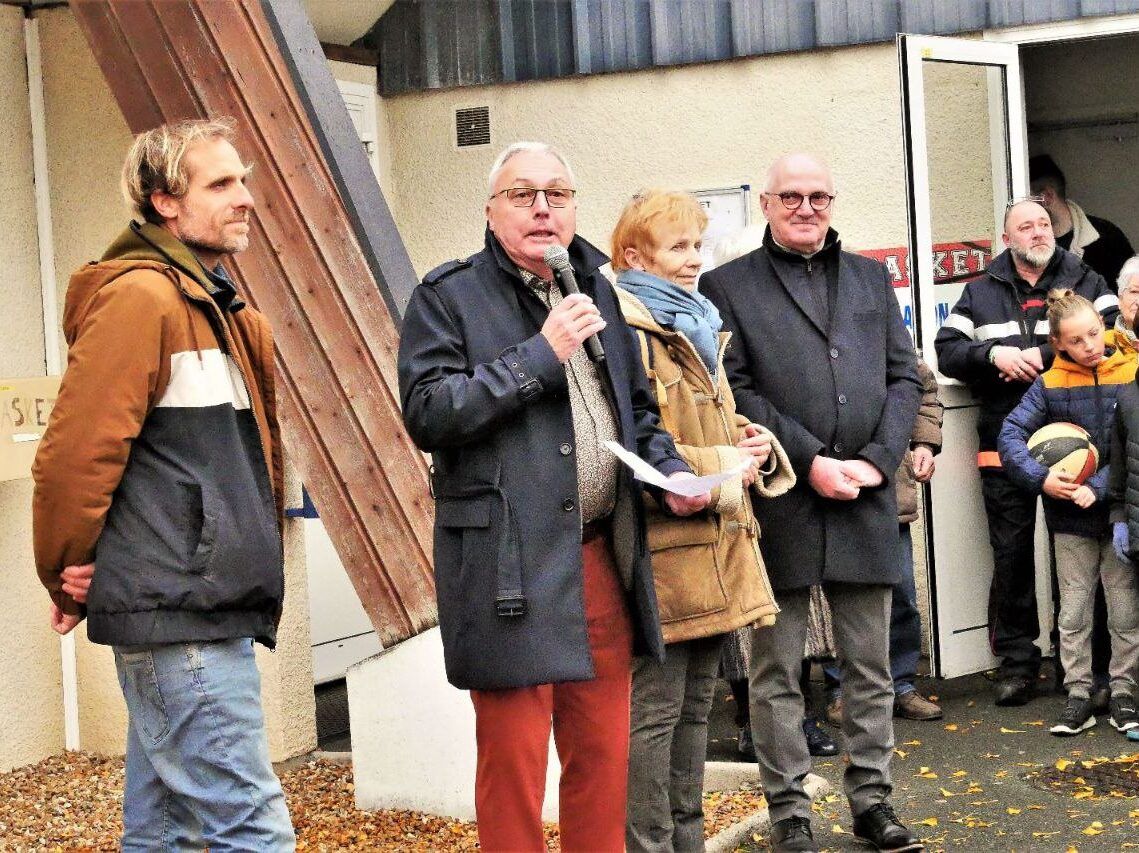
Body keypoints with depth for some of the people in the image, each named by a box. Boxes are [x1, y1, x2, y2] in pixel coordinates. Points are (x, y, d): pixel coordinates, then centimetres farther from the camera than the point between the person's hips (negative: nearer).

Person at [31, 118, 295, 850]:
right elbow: (76, 451, -16)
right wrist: (71, 578, -7)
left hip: (207, 611, 9)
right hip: (176, 611, -9)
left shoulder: (221, 311, 18)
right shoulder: (140, 295, -11)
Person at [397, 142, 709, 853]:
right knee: (514, 758, -1)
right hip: (508, 568, -5)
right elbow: (428, 411, -15)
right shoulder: (450, 296, -2)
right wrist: (541, 355, -15)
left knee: (604, 752, 12)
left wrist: (670, 471, 7)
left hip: (603, 558, 6)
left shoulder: (599, 291, 16)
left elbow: (638, 410, 27)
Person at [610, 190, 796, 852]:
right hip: (662, 552, -10)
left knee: (696, 705, 16)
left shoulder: (700, 327, 19)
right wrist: (718, 468, -17)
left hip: (714, 547, 10)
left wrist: (750, 443, 8)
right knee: (655, 711, -5)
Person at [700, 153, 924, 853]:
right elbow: (734, 393, -6)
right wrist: (810, 462, -13)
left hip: (866, 501, 4)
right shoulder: (728, 287, 2)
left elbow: (904, 376, 11)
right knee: (778, 671, 4)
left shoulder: (871, 278, 16)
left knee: (870, 666, 10)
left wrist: (876, 460, -4)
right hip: (779, 504, -3)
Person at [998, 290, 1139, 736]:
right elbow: (1010, 434, -6)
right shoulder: (1049, 385, -3)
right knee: (1073, 612, 7)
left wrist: (1099, 487, -20)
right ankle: (1078, 696, 15)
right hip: (1070, 516, 1)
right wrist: (1041, 478, -20)